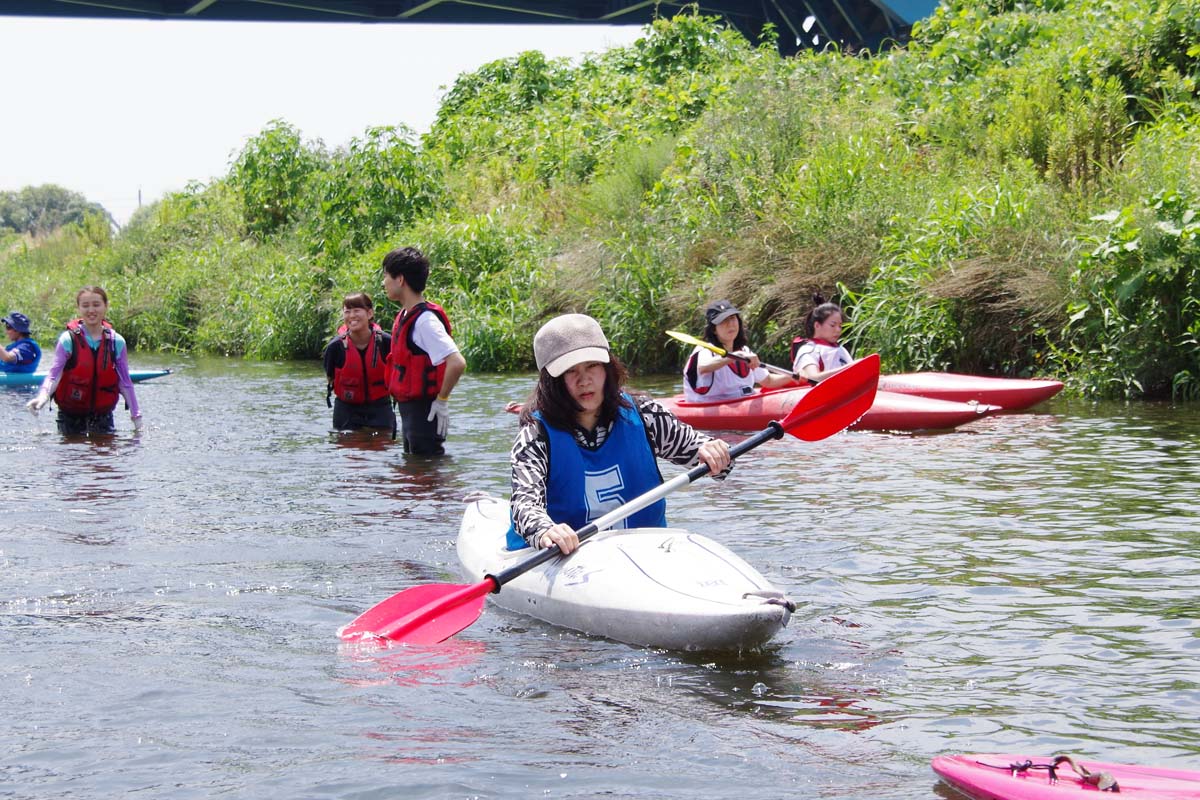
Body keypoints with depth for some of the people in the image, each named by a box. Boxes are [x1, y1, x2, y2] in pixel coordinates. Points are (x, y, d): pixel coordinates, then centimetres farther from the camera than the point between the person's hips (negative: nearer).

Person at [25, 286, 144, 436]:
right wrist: (43, 395, -35)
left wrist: (136, 416, 2)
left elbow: (125, 382, 3)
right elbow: (54, 375, -15)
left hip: (102, 415, 2)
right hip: (70, 416, -1)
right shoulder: (68, 340, -9)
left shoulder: (117, 342, -2)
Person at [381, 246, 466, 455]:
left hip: (424, 412, -10)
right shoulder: (406, 316, 10)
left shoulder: (425, 320, -20)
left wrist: (442, 400, -20)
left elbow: (457, 363, -29)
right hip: (409, 409, 10)